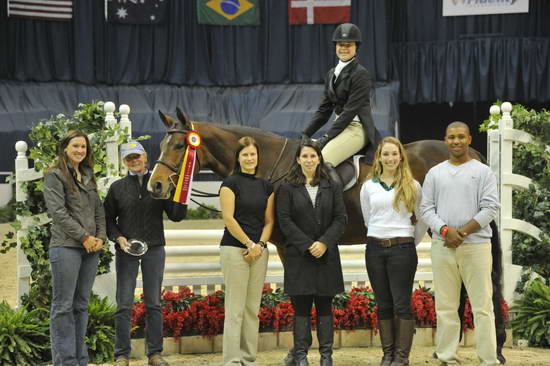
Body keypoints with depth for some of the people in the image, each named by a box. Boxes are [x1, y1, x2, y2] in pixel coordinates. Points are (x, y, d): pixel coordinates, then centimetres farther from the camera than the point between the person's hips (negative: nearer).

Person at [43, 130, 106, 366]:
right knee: (63, 306, -5)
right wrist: (84, 237, -13)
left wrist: (100, 237, 1)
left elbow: (99, 209, 18)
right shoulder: (55, 176, -3)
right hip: (66, 247, -7)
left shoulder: (88, 176, 18)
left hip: (91, 248, 7)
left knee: (81, 305, 9)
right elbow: (58, 211, -11)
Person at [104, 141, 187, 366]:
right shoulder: (117, 188, 6)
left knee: (154, 304, 5)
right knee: (124, 305, -2)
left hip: (154, 250, 1)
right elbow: (108, 219, 8)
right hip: (127, 250, 0)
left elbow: (176, 216, 3)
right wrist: (118, 237, -9)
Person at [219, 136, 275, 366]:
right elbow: (228, 218, -10)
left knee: (253, 308, 7)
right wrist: (249, 244, -11)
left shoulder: (266, 187, 12)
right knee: (235, 308, -6)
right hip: (235, 249, -5)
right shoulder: (231, 183, -4)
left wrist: (260, 245, -6)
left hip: (259, 251, 5)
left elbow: (269, 221, 9)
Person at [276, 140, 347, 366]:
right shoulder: (288, 188, 4)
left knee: (325, 306, 3)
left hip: (327, 254, 2)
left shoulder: (332, 187, 10)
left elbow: (340, 219, 4)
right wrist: (308, 245, -11)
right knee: (301, 306, -2)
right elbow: (284, 220, -3)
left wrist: (325, 243, -10)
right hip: (299, 255, -2)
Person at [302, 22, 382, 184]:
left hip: (356, 129, -9)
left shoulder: (360, 74, -10)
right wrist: (306, 134, 7)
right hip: (341, 126, 9)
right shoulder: (332, 73, 15)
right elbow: (325, 108, 17)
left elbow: (350, 110, -15)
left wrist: (328, 137, -17)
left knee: (321, 160, -28)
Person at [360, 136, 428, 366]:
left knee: (402, 304, -5)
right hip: (375, 248, 3)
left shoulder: (412, 186, 1)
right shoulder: (368, 187, 8)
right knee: (383, 304, 6)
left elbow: (422, 220, 9)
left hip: (402, 249, -3)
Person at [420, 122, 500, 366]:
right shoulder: (435, 173, 12)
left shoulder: (483, 172, 4)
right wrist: (446, 231, -11)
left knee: (482, 306, -4)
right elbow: (426, 208, 7)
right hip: (442, 246, 3)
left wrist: (462, 232, -13)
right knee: (445, 306, 4)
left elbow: (490, 208, -4)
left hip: (476, 245, -3)